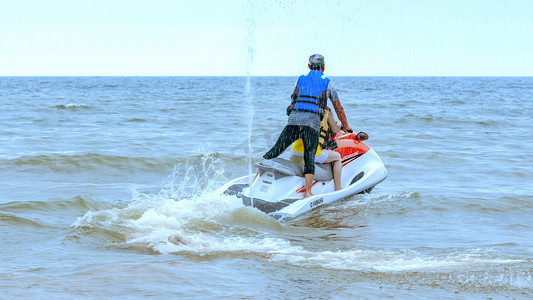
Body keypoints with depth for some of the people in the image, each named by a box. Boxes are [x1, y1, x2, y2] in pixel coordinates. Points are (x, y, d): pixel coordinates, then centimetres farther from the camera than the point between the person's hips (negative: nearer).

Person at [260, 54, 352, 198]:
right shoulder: (327, 83, 19)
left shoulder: (300, 80, 25)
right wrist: (346, 128, 40)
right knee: (310, 158, -8)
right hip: (312, 123, -2)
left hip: (293, 120, 2)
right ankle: (307, 193, -21)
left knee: (275, 150, 7)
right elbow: (339, 109, 27)